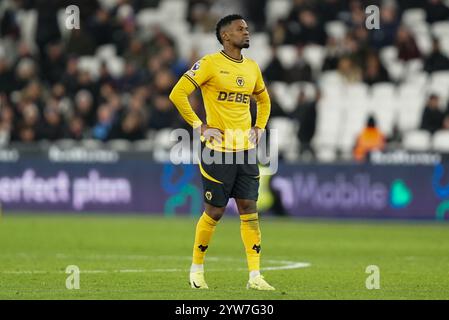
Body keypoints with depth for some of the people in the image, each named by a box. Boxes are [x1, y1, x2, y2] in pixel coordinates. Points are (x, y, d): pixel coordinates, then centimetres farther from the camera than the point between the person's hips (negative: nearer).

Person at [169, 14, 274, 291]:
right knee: (215, 212, 1)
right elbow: (178, 94, -13)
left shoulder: (252, 67, 12)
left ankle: (255, 276, 0)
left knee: (250, 210, 0)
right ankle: (197, 270, 19)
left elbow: (264, 99, 29)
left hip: (246, 151, 6)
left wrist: (259, 128, 13)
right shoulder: (210, 64, -9)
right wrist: (200, 126, -13)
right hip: (219, 151, -6)